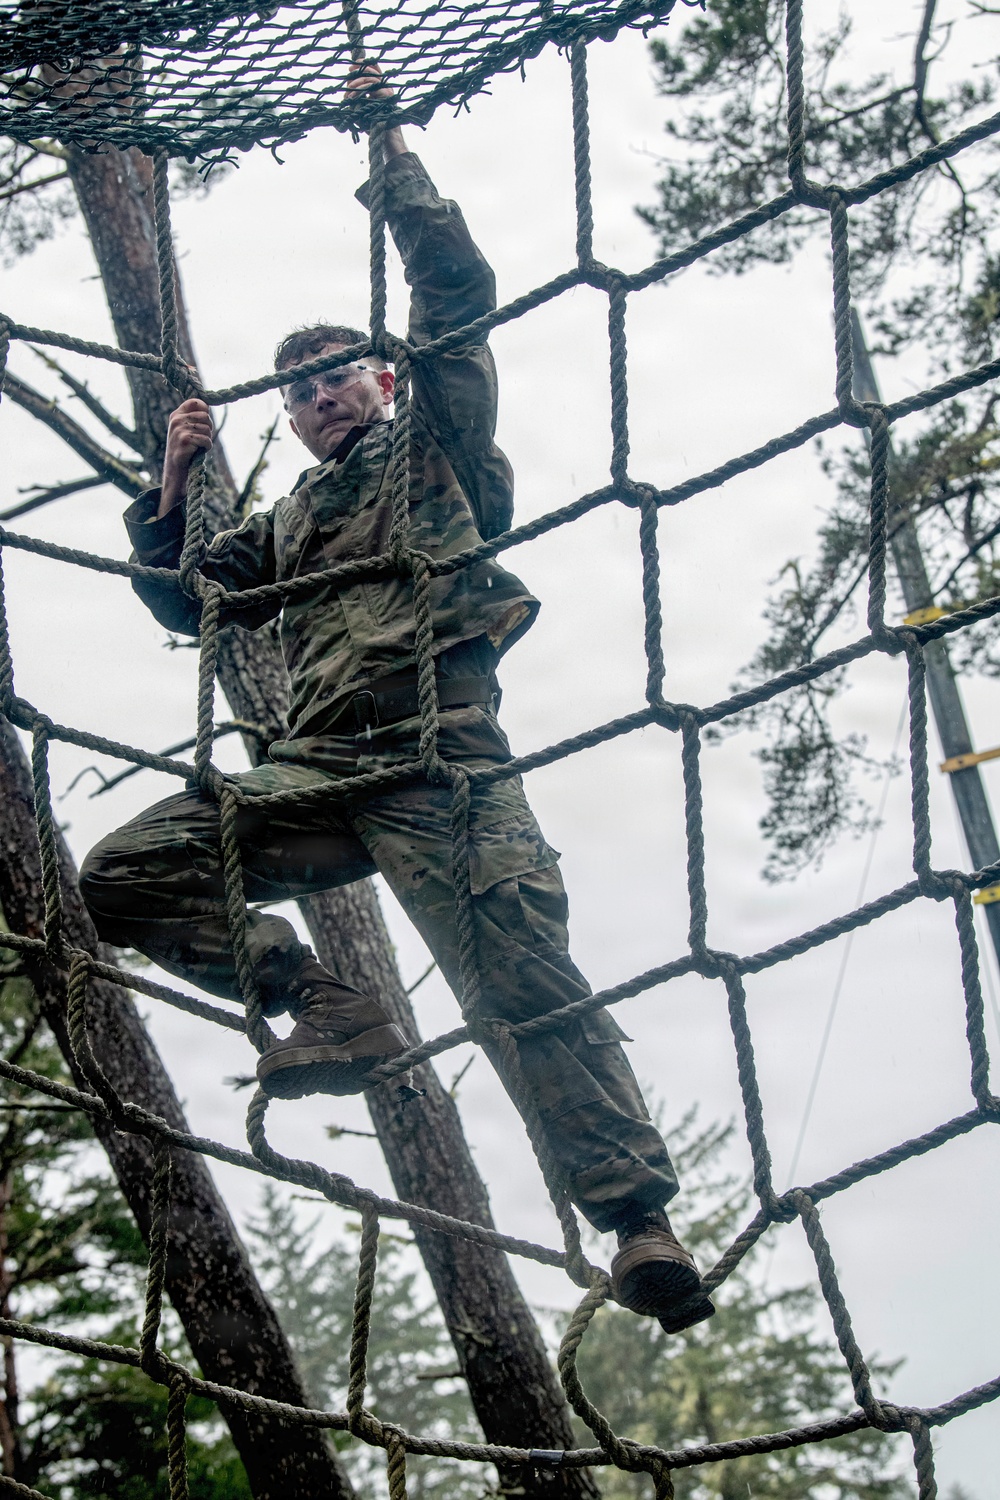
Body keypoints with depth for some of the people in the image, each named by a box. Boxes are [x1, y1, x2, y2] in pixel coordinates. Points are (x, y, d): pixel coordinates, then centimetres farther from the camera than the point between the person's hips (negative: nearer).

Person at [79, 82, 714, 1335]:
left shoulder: (439, 438, 19)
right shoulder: (286, 523, 33)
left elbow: (455, 289, 8)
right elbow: (179, 598, 34)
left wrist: (390, 152, 13)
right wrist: (173, 485, 21)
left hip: (441, 763, -6)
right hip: (314, 773, 6)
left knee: (530, 988, -18)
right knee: (119, 877, -9)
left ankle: (640, 1221, -19)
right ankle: (329, 1009, -5)